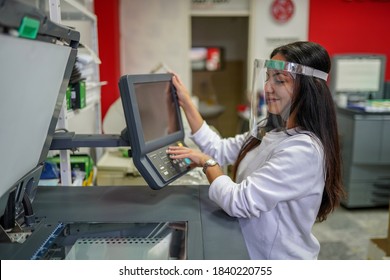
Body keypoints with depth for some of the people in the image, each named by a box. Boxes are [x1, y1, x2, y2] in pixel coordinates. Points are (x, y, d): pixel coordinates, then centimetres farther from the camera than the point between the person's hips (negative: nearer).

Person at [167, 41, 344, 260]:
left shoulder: (303, 150, -27)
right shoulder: (271, 130, 1)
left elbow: (239, 201, -27)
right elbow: (220, 150, 3)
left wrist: (207, 163, -12)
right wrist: (186, 103, 2)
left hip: (279, 259, -7)